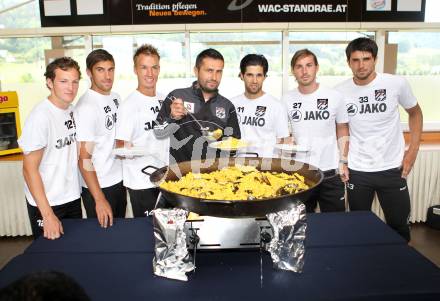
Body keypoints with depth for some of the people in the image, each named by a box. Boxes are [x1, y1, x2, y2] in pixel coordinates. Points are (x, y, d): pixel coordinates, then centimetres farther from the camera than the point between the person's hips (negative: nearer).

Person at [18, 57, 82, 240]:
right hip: (47, 203, -6)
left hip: (73, 197, 6)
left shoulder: (72, 110, 2)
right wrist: (47, 215, -19)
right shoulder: (40, 117, -20)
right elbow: (29, 169, -18)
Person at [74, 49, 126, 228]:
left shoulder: (116, 98, 4)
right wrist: (99, 200, -22)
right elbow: (84, 158, -20)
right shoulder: (86, 107, -19)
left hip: (119, 181, 7)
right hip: (98, 187, -7)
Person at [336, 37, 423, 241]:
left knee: (399, 226, 12)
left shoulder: (397, 84, -8)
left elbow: (415, 113, 8)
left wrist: (413, 149, 0)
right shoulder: (340, 92, -5)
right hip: (356, 171, 1)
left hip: (392, 169, 0)